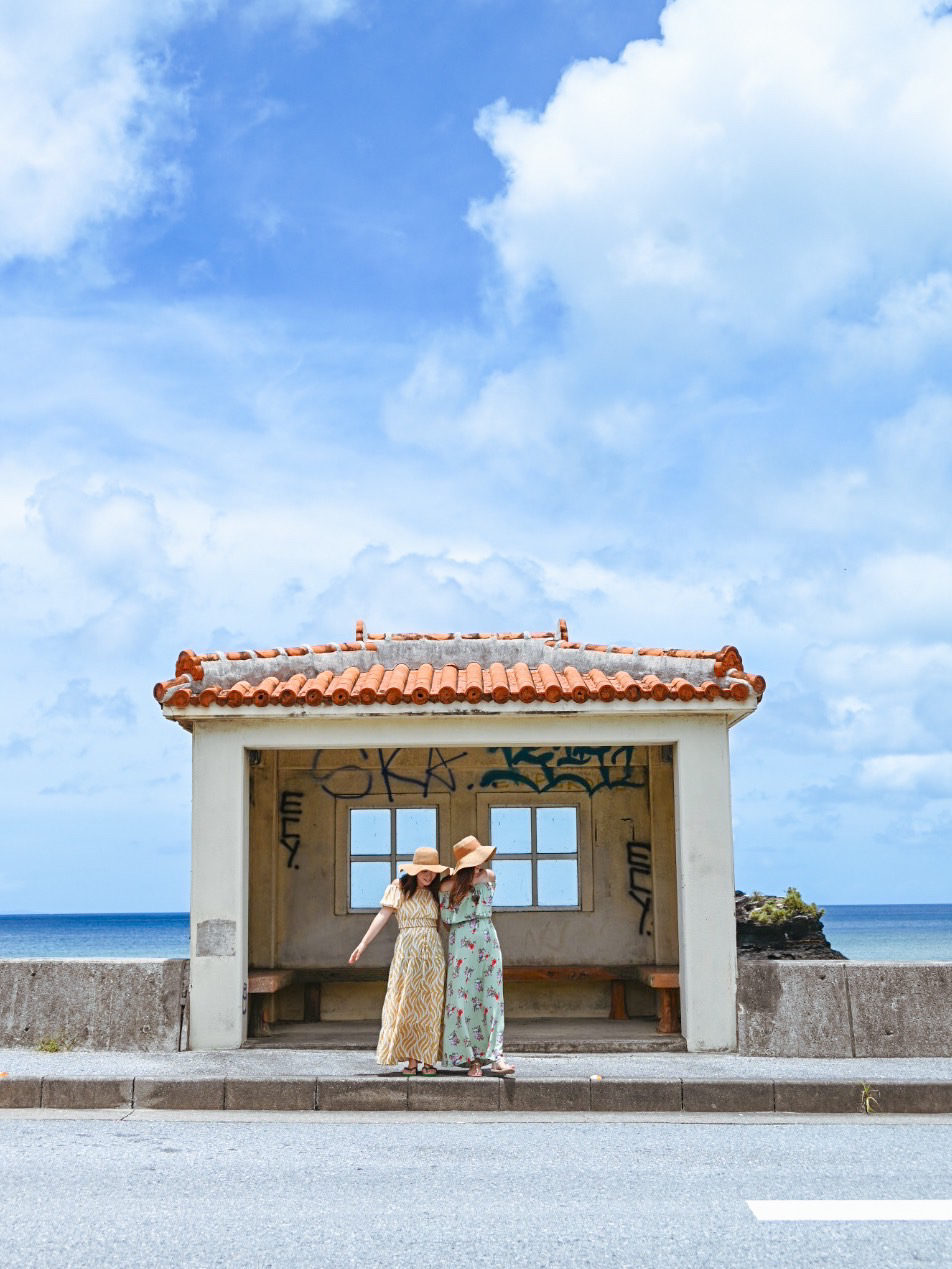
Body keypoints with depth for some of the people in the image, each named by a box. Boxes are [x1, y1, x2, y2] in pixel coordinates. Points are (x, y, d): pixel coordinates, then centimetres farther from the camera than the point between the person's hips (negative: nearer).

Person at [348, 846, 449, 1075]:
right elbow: (383, 915, -7)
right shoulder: (399, 887, 0)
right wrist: (363, 944, -15)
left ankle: (429, 1059, 7)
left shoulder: (436, 892, 12)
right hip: (407, 951, -3)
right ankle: (411, 1059, 2)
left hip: (433, 951, 3)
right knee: (407, 1004, -3)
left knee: (431, 1005, 1)